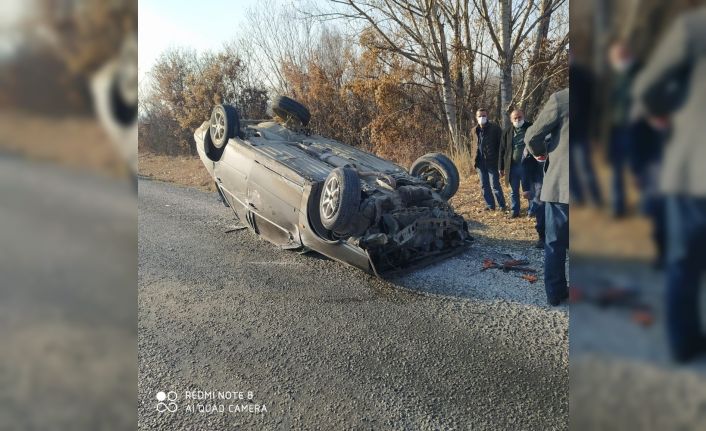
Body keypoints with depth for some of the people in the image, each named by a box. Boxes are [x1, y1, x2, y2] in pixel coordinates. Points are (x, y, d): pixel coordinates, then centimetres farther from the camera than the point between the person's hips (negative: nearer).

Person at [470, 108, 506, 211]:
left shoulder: (495, 128, -3)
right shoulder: (474, 131, 11)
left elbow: (500, 144, -4)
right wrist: (474, 158, 10)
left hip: (492, 162, -5)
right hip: (480, 163, 5)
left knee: (495, 185, -5)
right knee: (484, 185, 11)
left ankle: (502, 205, 9)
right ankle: (490, 205, 22)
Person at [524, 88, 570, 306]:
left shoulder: (560, 98, -9)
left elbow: (532, 136, -8)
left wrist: (540, 152, 12)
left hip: (559, 183, -1)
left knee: (555, 243, 11)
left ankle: (555, 293, 19)